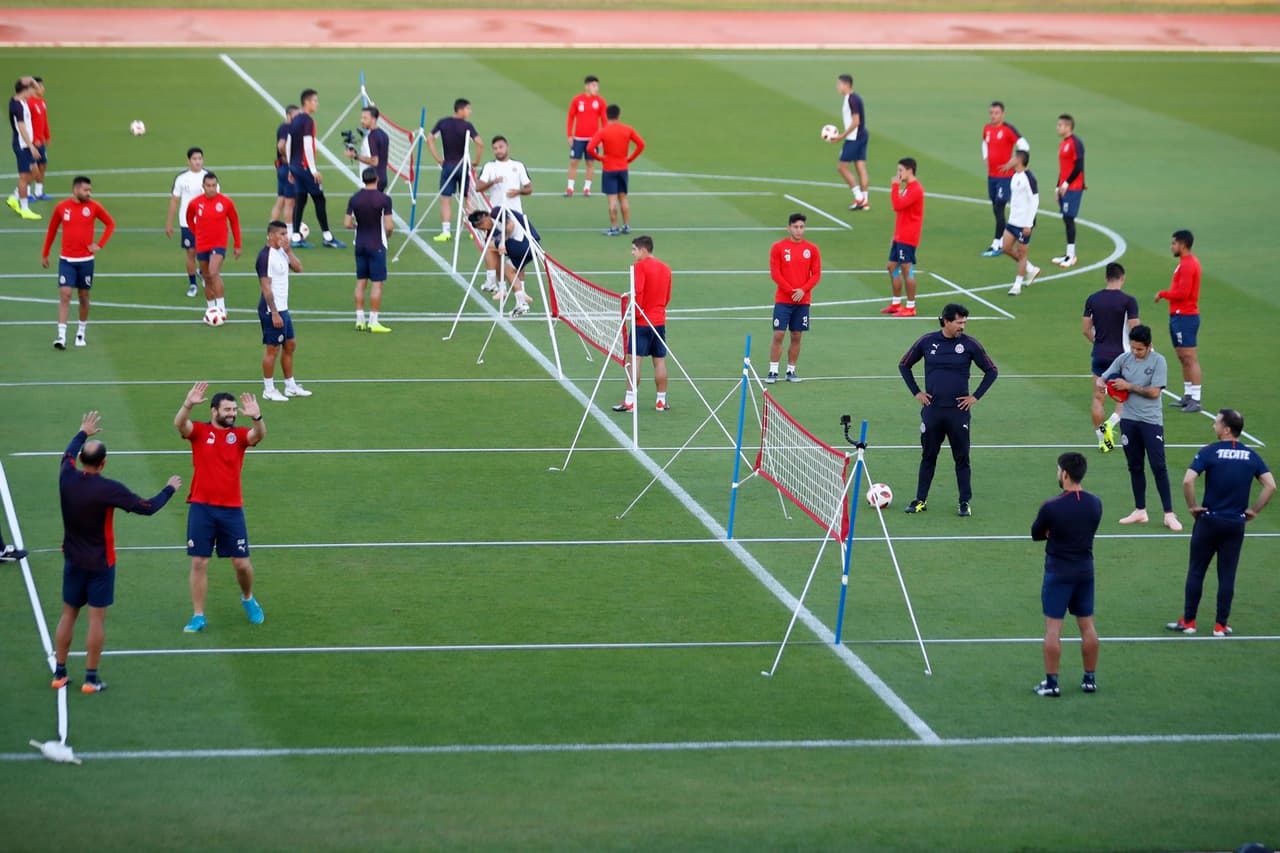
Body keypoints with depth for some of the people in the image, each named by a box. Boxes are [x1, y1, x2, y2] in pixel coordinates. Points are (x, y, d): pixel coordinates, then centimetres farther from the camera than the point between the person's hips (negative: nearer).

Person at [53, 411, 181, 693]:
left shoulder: (66, 478, -8)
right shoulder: (109, 489, -23)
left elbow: (68, 454, 17)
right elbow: (147, 507, -16)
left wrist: (83, 433, 34)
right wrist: (169, 489, 1)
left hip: (73, 561, 5)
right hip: (100, 563, -5)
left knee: (68, 614, 14)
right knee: (97, 618, 3)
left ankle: (59, 673, 19)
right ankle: (91, 678, 6)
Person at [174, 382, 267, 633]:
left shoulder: (239, 434, 3)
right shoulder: (199, 431, 0)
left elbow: (259, 435, -17)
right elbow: (179, 424, -20)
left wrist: (256, 418, -39)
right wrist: (188, 404, -41)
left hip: (232, 509, 1)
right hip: (201, 508, -1)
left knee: (242, 563, 4)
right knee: (199, 563, 0)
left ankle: (248, 599, 34)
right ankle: (198, 616, 9)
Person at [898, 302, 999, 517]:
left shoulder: (969, 344, -3)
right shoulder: (927, 342, 0)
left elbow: (991, 371, 6)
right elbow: (904, 365, 14)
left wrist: (975, 396, 0)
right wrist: (916, 392, 7)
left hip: (958, 411, -1)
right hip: (932, 409, 1)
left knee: (962, 458, 3)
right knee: (928, 456, 9)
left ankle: (965, 503, 11)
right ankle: (921, 500, 17)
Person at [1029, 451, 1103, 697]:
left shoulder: (1051, 507, -18)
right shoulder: (1095, 504, -2)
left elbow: (1036, 535, -4)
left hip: (1058, 573, -5)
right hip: (1085, 570, 5)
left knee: (1053, 628, 2)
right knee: (1087, 625, 14)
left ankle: (1051, 683, 4)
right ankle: (1090, 679, 21)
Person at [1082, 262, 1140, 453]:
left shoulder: (1092, 299, 1)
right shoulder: (1128, 301, -11)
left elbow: (1085, 329, 5)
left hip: (1099, 356, 3)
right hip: (1121, 355, -3)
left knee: (1098, 398, 11)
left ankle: (1102, 440, 11)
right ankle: (1110, 423, -11)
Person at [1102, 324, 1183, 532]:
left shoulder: (1158, 361, -9)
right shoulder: (1124, 359, 3)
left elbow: (1154, 392, -15)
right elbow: (1103, 379, 9)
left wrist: (1128, 386, -13)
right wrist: (1114, 392, -10)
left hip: (1151, 421, -4)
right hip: (1129, 420, 4)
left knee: (1159, 467, -7)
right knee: (1134, 467, 10)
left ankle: (1169, 514, -3)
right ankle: (1140, 511, 20)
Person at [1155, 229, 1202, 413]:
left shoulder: (1188, 264, -16)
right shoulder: (1187, 262, 17)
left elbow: (1182, 293, -22)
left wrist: (1162, 294, -9)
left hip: (1185, 317, -11)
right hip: (1178, 316, 11)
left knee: (1190, 358, -10)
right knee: (1183, 358, 14)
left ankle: (1195, 400, -11)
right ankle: (1188, 396, 20)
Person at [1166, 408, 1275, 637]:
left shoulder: (1209, 452, -11)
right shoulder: (1251, 456, 0)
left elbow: (1188, 481, -21)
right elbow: (1271, 485, -4)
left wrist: (1192, 506, -7)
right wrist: (1253, 510, 4)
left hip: (1209, 521, -3)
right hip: (1236, 524, 3)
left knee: (1196, 572, 9)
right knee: (1227, 575, 9)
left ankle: (1188, 622, 14)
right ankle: (1221, 625, 11)